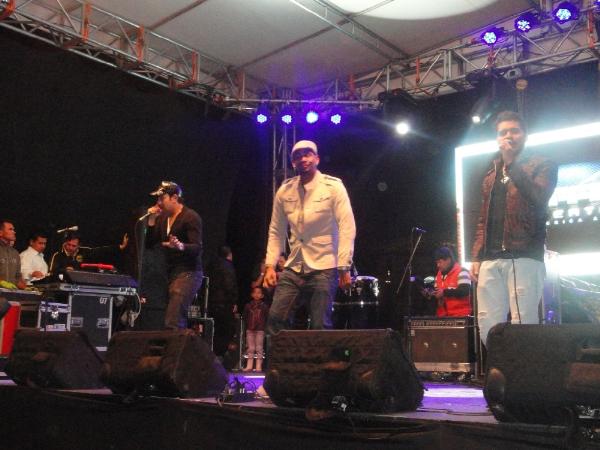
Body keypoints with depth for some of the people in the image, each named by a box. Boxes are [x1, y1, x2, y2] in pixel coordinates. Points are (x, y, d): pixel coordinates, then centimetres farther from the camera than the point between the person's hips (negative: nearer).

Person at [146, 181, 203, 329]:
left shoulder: (191, 217, -9)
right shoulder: (162, 218, 13)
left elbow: (198, 248, -18)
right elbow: (149, 244, 12)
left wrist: (181, 246, -38)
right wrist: (151, 221, 1)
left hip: (188, 273, -8)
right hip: (170, 272, 8)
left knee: (172, 323, -19)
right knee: (179, 322, 11)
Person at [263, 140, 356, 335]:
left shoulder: (333, 187, -5)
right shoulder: (284, 191, 6)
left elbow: (347, 229, -9)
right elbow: (276, 232, 11)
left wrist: (344, 268, -14)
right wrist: (270, 265, 2)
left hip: (324, 269, -3)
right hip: (293, 269, 4)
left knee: (321, 327, -2)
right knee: (275, 320, -4)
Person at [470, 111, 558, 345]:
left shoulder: (542, 165, 7)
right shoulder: (491, 174, 23)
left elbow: (539, 199, -13)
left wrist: (512, 164, -12)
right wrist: (476, 257, 13)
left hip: (524, 257, -5)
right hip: (490, 260, 5)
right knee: (487, 326, 0)